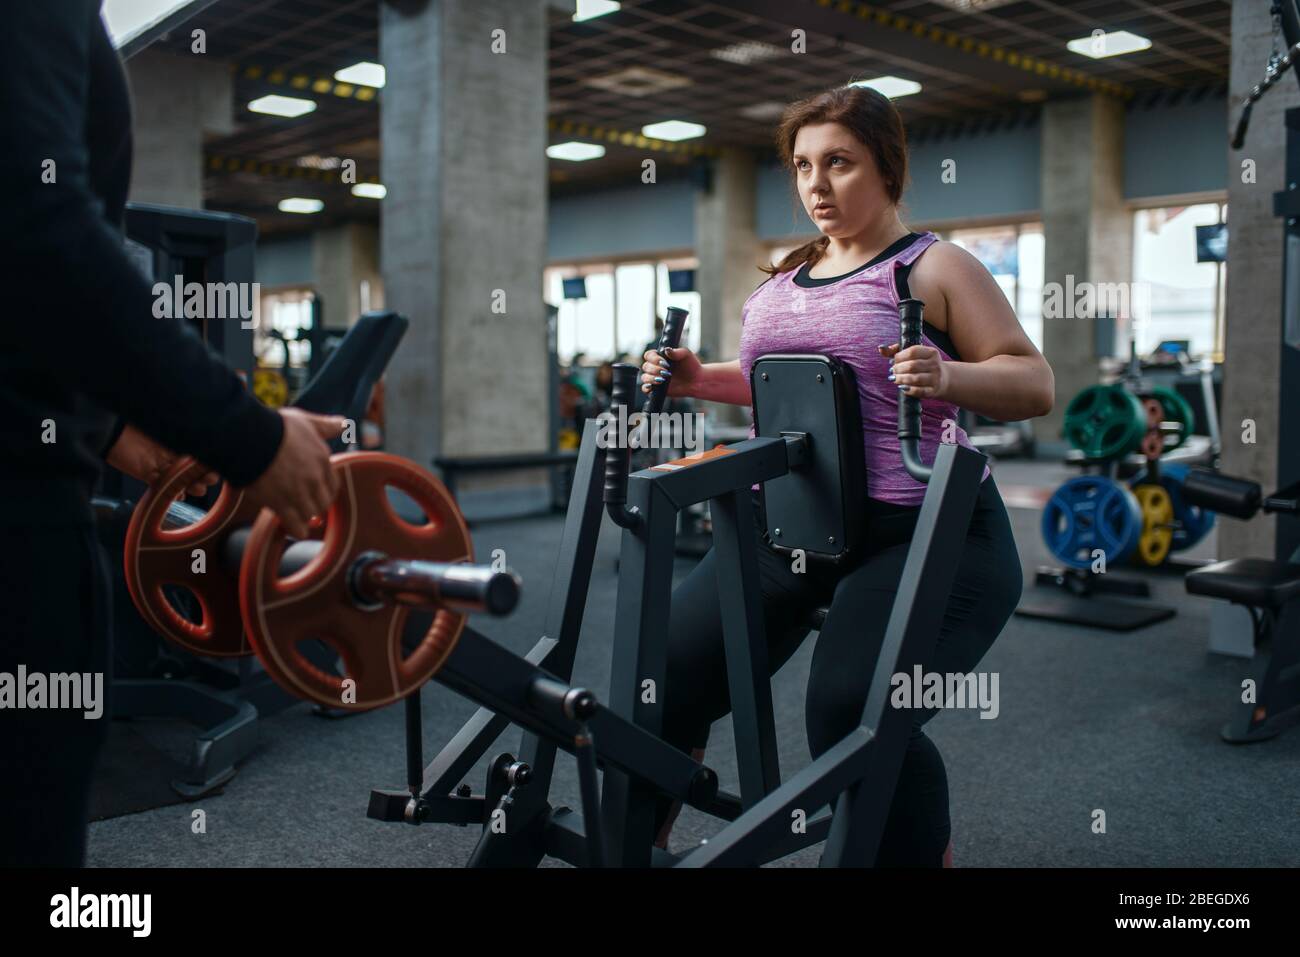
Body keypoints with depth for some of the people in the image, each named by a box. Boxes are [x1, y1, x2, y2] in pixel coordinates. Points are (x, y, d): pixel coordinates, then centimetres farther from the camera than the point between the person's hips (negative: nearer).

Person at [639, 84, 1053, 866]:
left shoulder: (934, 268, -4)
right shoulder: (783, 279, 15)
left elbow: (1035, 383, -8)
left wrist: (949, 376, -28)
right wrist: (698, 379, 11)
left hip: (917, 534, -6)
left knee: (853, 720, -23)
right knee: (666, 680, 1)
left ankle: (926, 851, 5)